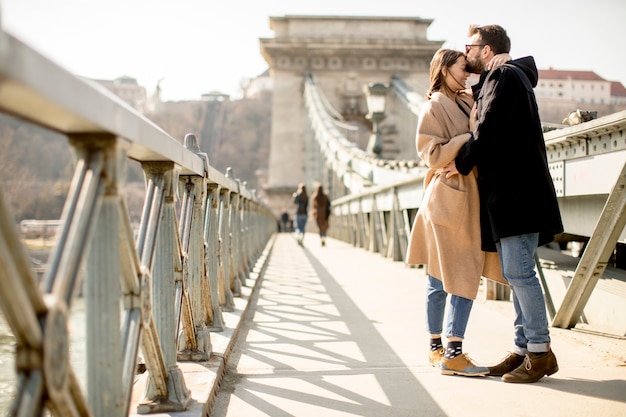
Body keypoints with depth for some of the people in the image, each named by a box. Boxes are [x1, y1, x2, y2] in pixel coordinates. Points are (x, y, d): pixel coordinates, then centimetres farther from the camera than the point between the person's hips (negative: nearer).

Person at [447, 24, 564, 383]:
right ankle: (524, 349, 14)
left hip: (516, 191, -11)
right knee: (516, 274, 10)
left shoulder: (503, 76, -7)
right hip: (506, 192, 11)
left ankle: (540, 351, -6)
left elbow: (488, 129, -16)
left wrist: (463, 163, -7)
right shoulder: (496, 81, 24)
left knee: (519, 272, -11)